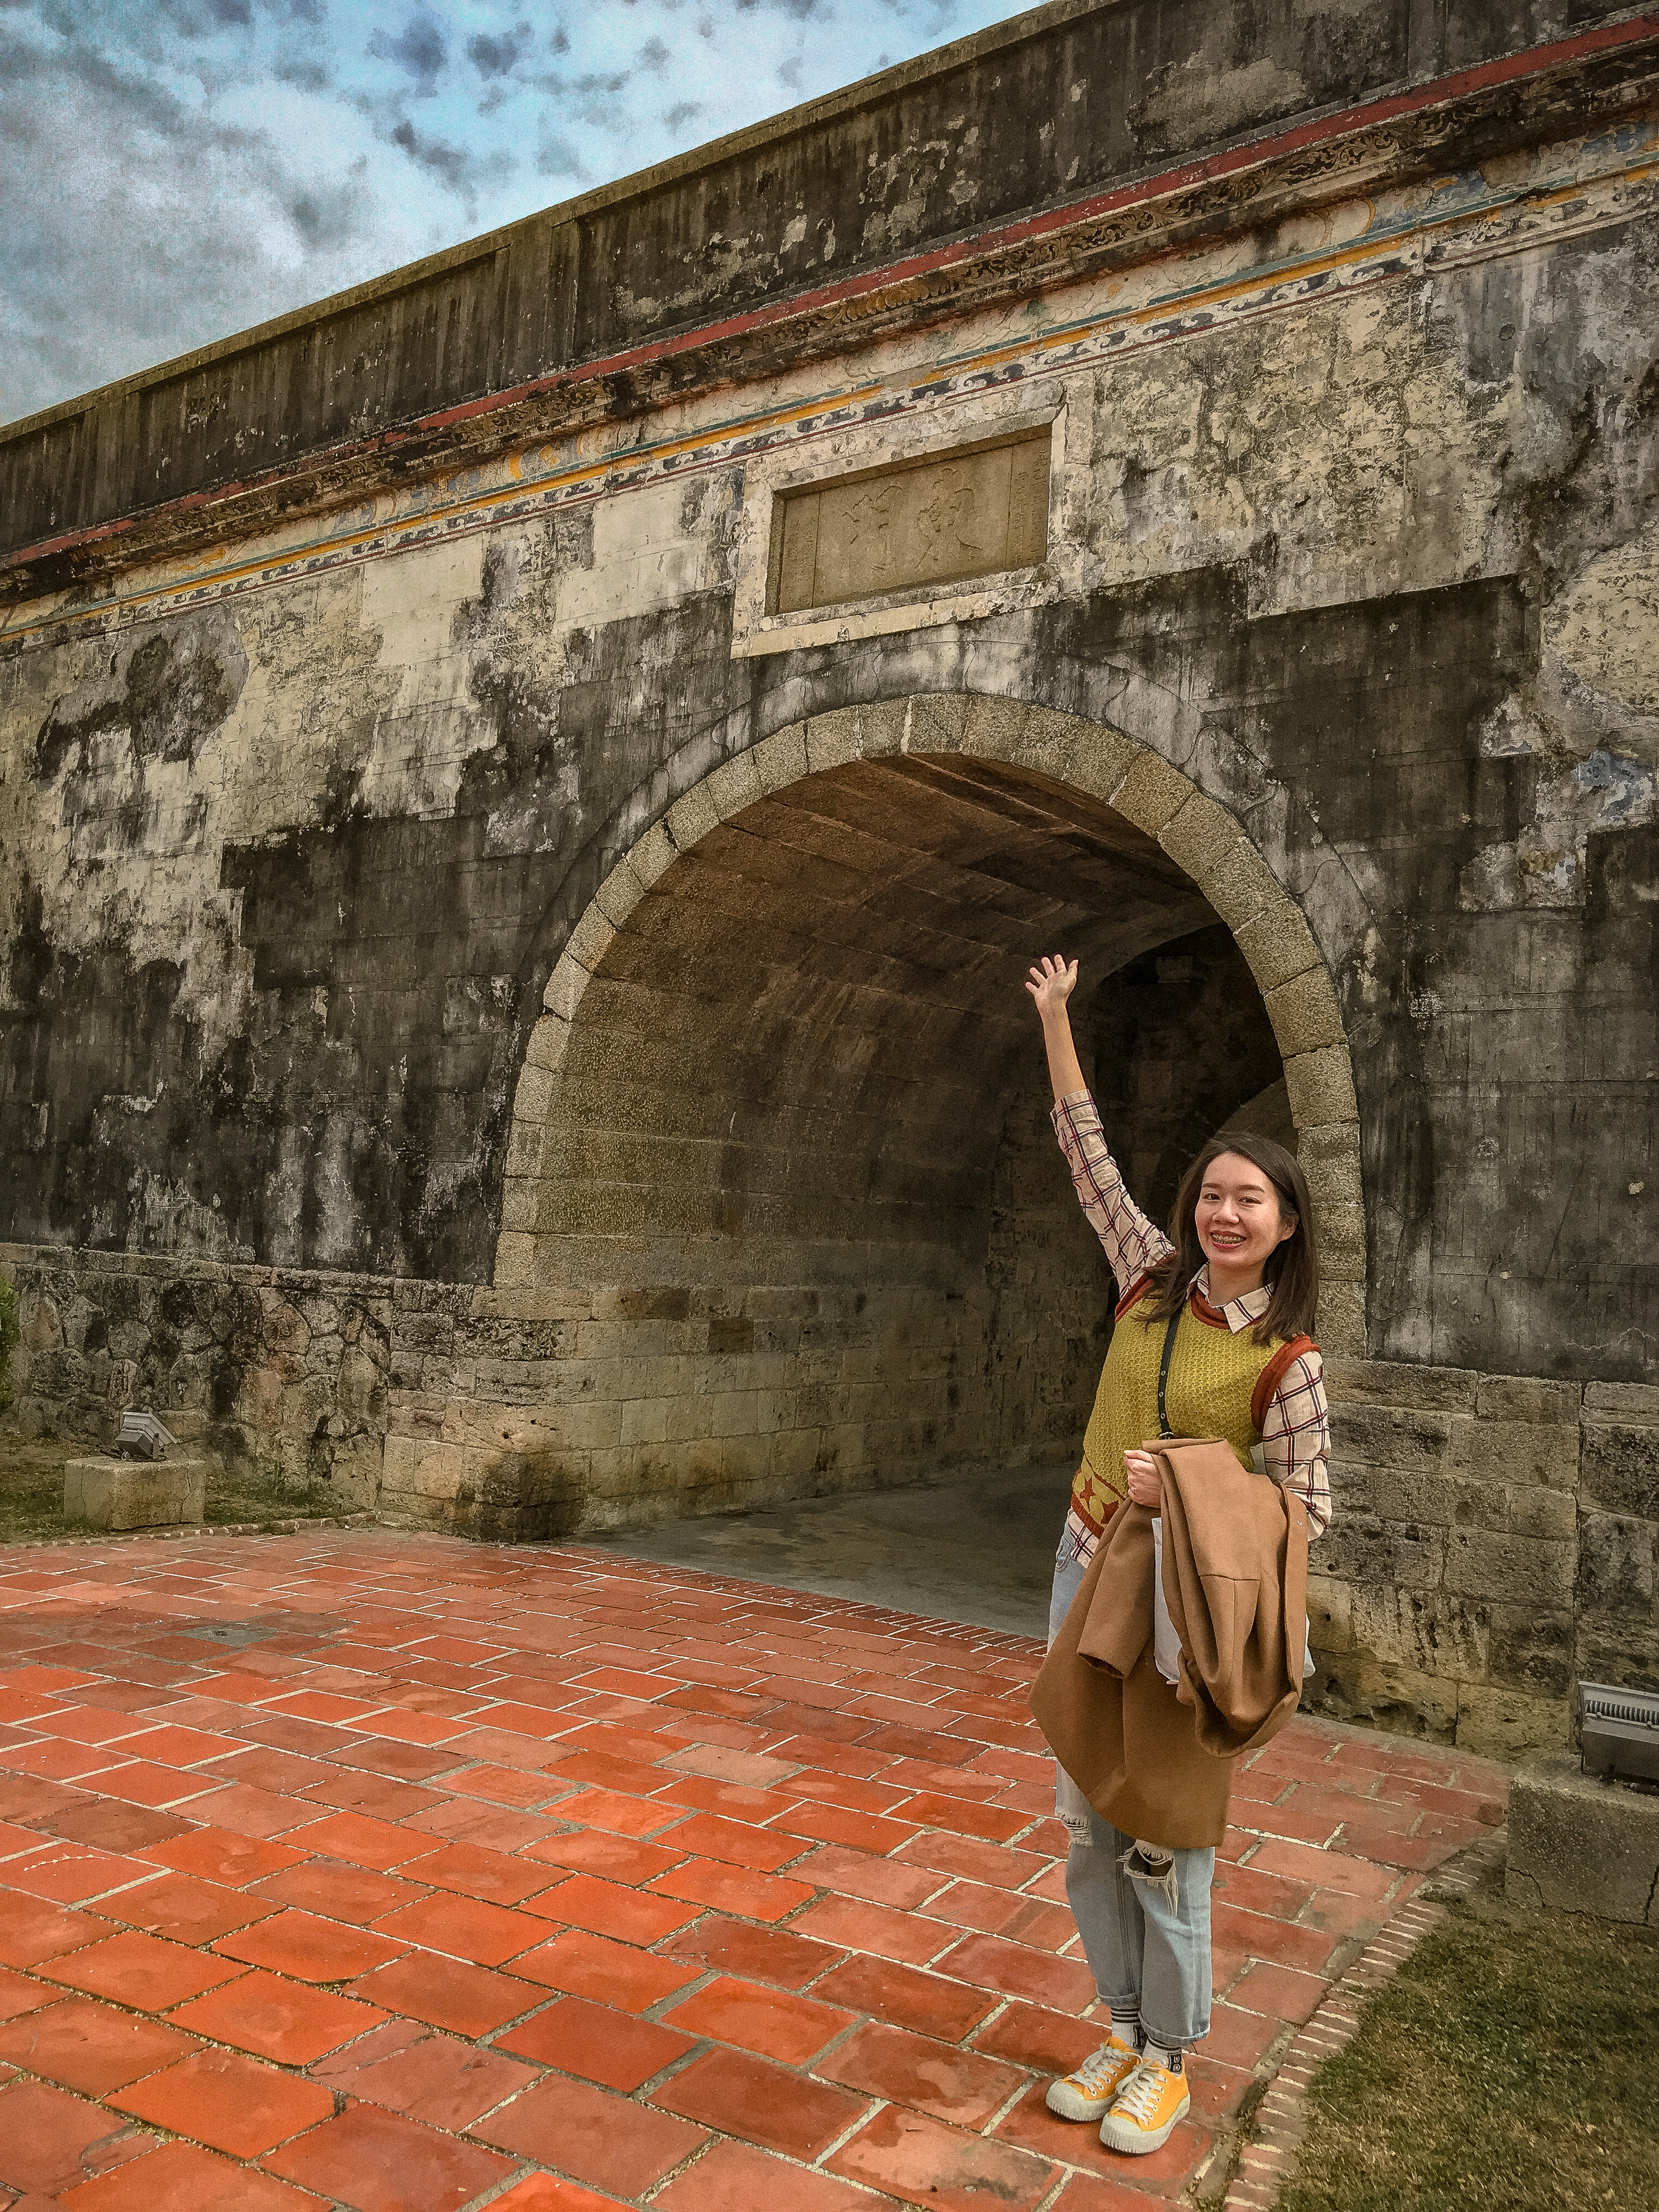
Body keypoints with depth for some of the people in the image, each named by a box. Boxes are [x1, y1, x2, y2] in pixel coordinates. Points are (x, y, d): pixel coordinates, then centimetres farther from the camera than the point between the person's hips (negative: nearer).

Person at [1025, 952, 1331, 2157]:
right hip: (1089, 1566, 5)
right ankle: (1125, 2032, 30)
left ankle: (1169, 2063, 24)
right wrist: (1056, 1021, 10)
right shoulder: (1155, 1277, -1)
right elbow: (1092, 1160, 8)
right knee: (1087, 1817, 12)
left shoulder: (1287, 1360, -12)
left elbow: (1311, 1511, -9)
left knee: (1164, 1828, 4)